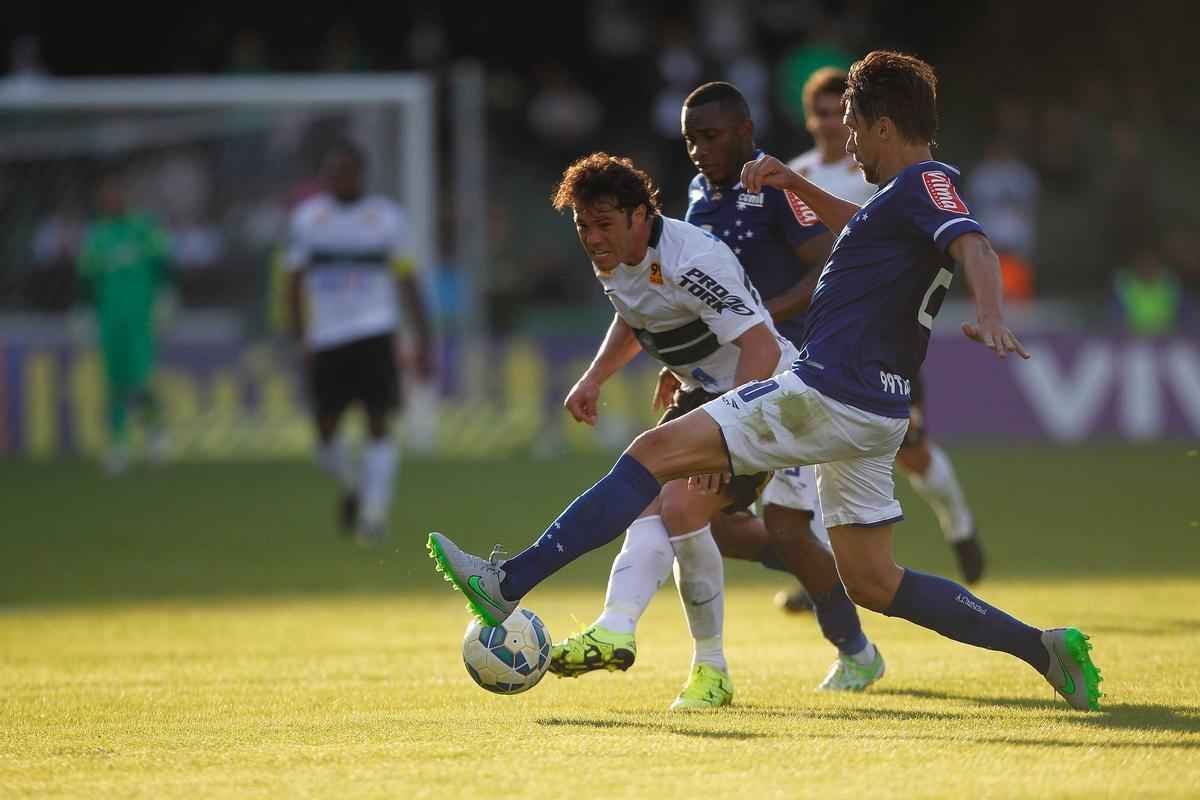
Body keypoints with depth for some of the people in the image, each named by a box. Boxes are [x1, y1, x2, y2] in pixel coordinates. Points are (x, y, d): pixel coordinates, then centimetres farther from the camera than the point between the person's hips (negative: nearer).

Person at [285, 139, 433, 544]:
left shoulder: (387, 217, 4)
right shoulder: (307, 218, 7)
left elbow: (407, 281, 5)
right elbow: (295, 279, 11)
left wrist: (423, 339, -1)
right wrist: (301, 338, 5)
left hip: (375, 332, -2)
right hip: (326, 339, 2)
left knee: (378, 423, -11)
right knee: (326, 434, 1)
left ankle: (374, 512, -8)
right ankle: (352, 487, 30)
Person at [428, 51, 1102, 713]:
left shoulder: (923, 183, -9)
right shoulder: (913, 194, 20)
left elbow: (975, 247, -29)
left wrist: (991, 317, -47)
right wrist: (798, 186, 33)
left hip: (828, 396, -10)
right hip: (874, 412, 10)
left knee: (657, 453, -10)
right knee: (871, 582, 14)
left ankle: (509, 584, -15)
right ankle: (1042, 648, 9)